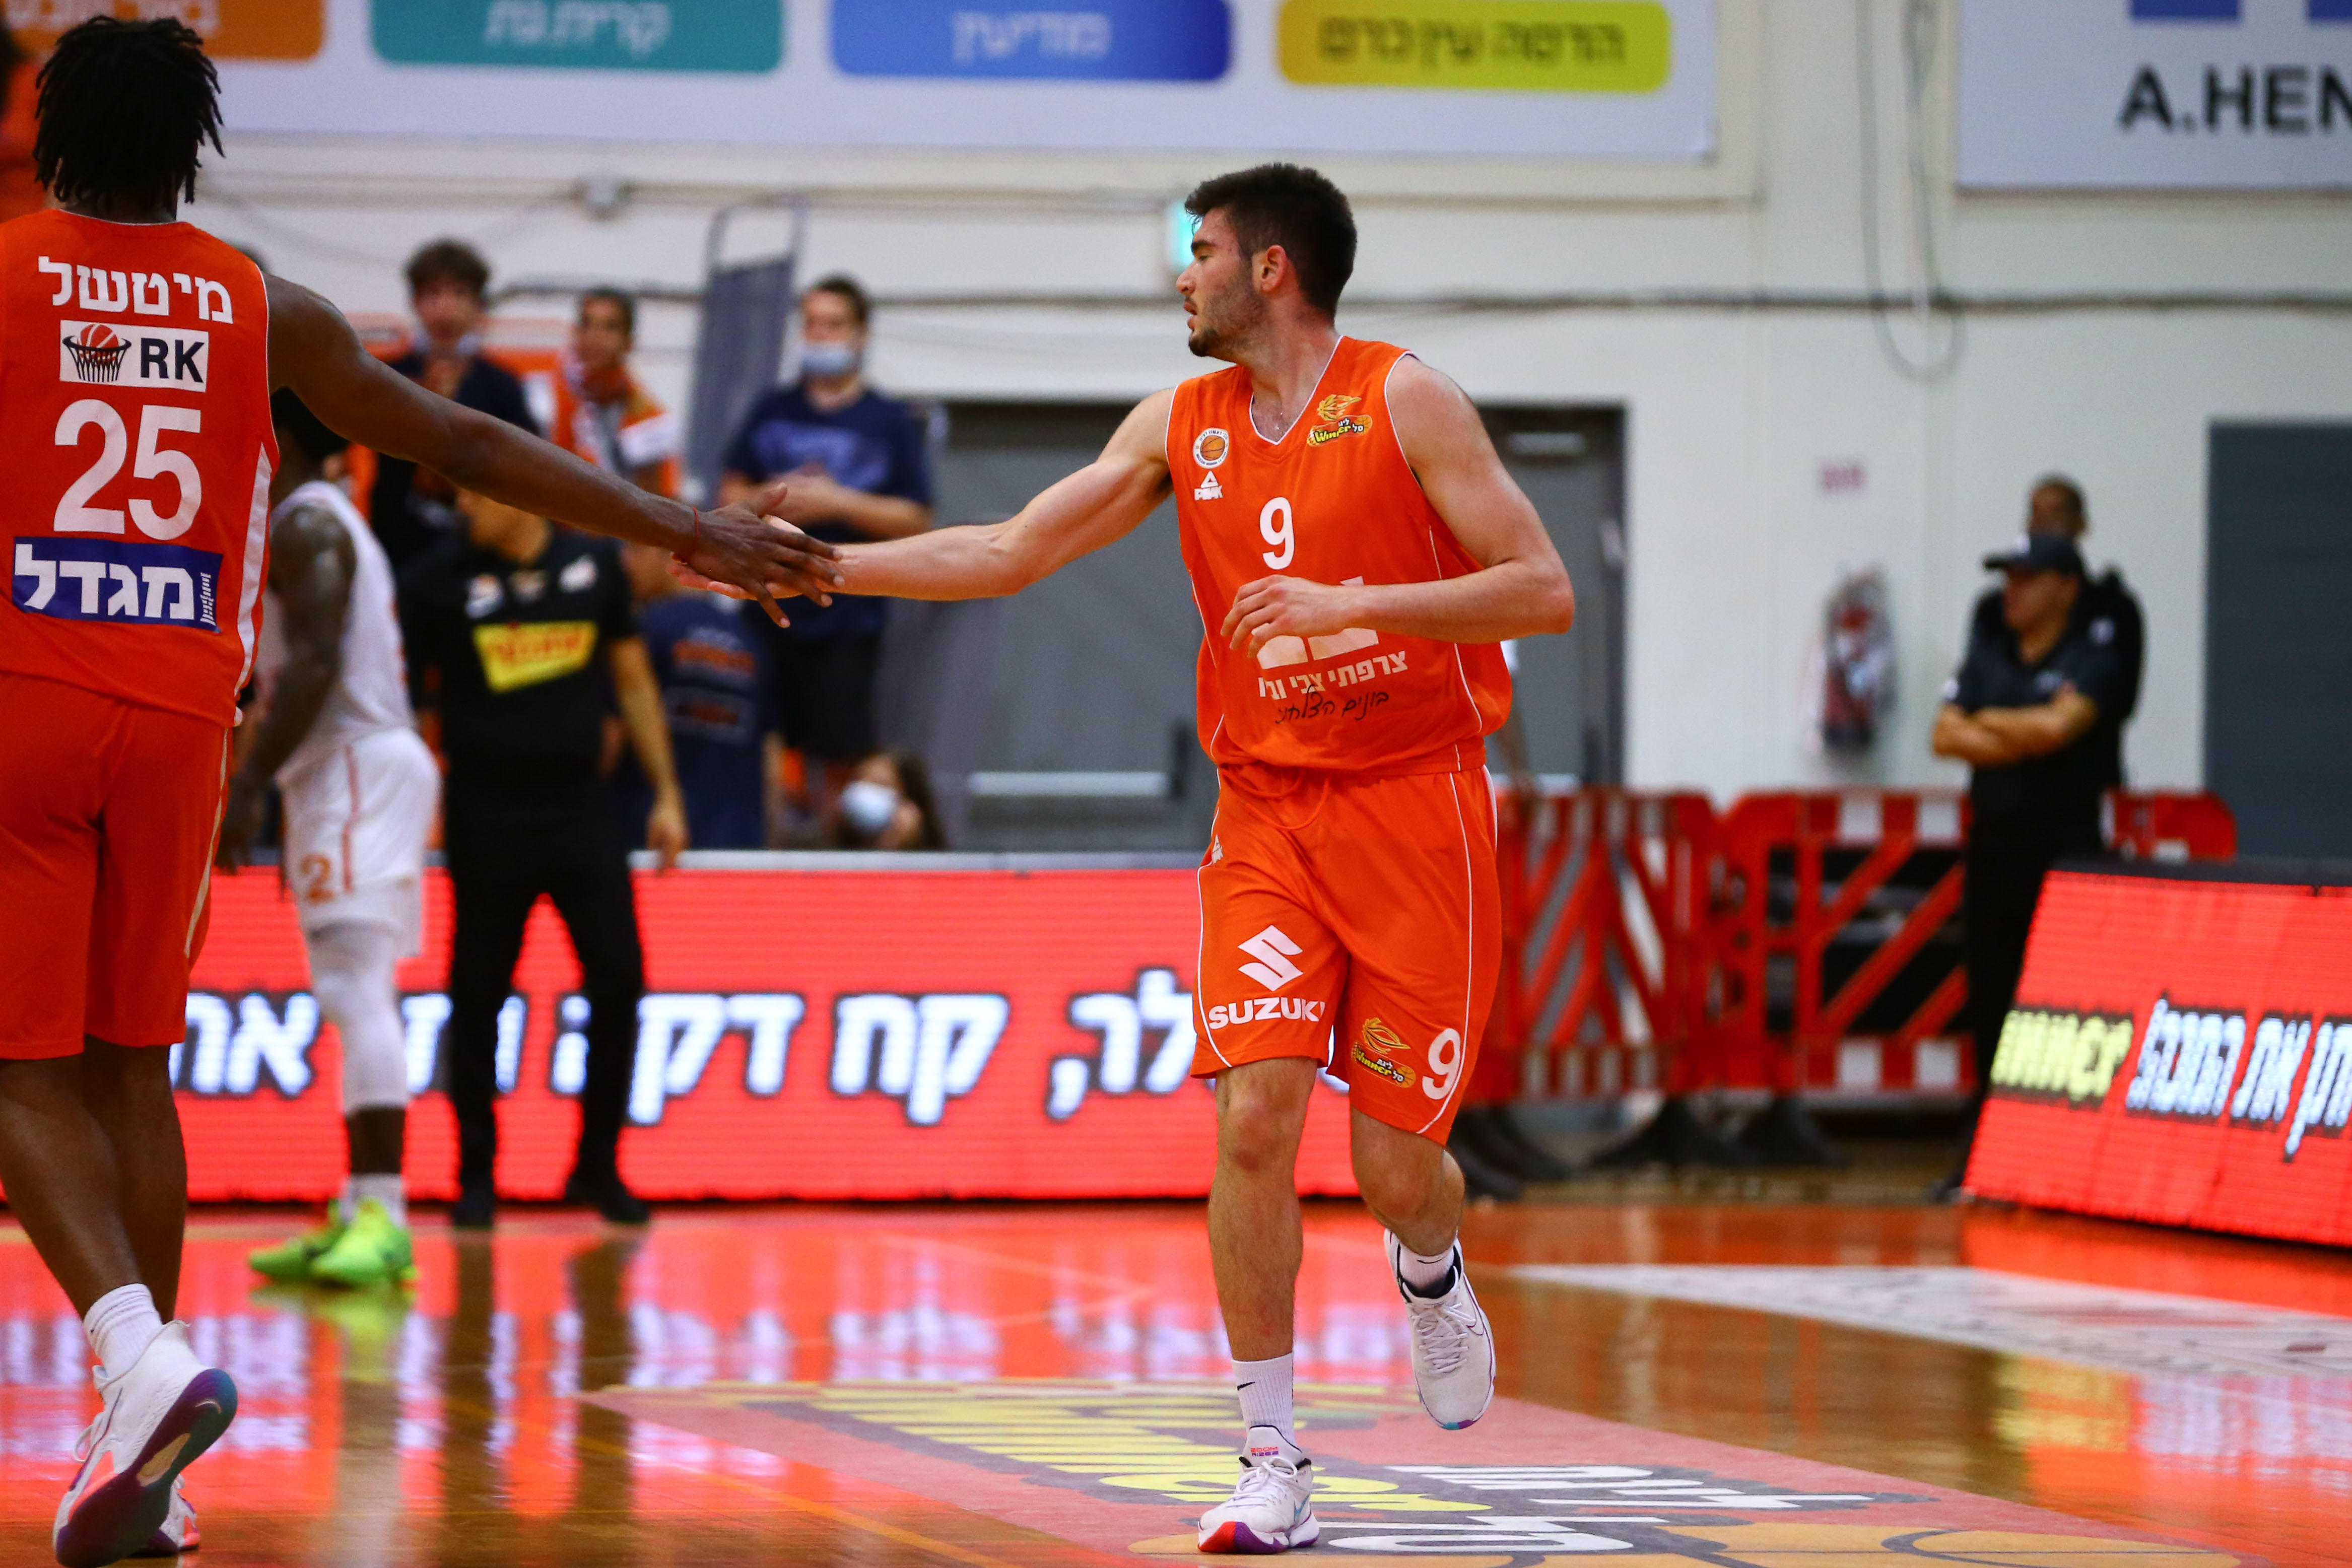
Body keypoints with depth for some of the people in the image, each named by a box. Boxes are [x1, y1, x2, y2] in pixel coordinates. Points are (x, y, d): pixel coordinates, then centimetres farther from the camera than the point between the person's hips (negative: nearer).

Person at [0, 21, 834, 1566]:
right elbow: (468, 447, 11)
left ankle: (140, 1351, -24)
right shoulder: (261, 307, 8)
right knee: (132, 1060, 14)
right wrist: (685, 531, 16)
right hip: (179, 711, 3)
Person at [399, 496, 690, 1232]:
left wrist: (666, 793, 10)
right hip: (486, 808, -2)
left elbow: (632, 680, 13)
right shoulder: (438, 579, -2)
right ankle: (477, 1177, 12)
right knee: (477, 998, 1)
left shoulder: (595, 563, 5)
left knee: (619, 980, -3)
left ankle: (598, 1165, 10)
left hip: (580, 805, 2)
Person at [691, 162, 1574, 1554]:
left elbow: (1546, 593, -13)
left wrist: (1355, 603, -23)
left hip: (1415, 808, -3)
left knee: (1398, 1162, -3)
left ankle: (1431, 1275, 36)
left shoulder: (1404, 400, -7)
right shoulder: (1183, 424, 7)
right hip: (1267, 812, 3)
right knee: (1254, 1115, -14)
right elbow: (1010, 554, 9)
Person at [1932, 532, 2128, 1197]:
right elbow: (1946, 736, 3)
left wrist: (1991, 721, -3)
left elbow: (2059, 725, -20)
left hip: (2064, 850, -6)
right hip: (1992, 850, 6)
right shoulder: (1986, 656, 14)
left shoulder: (2092, 662, -3)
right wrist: (2023, 739, -10)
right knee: (1988, 1004, 7)